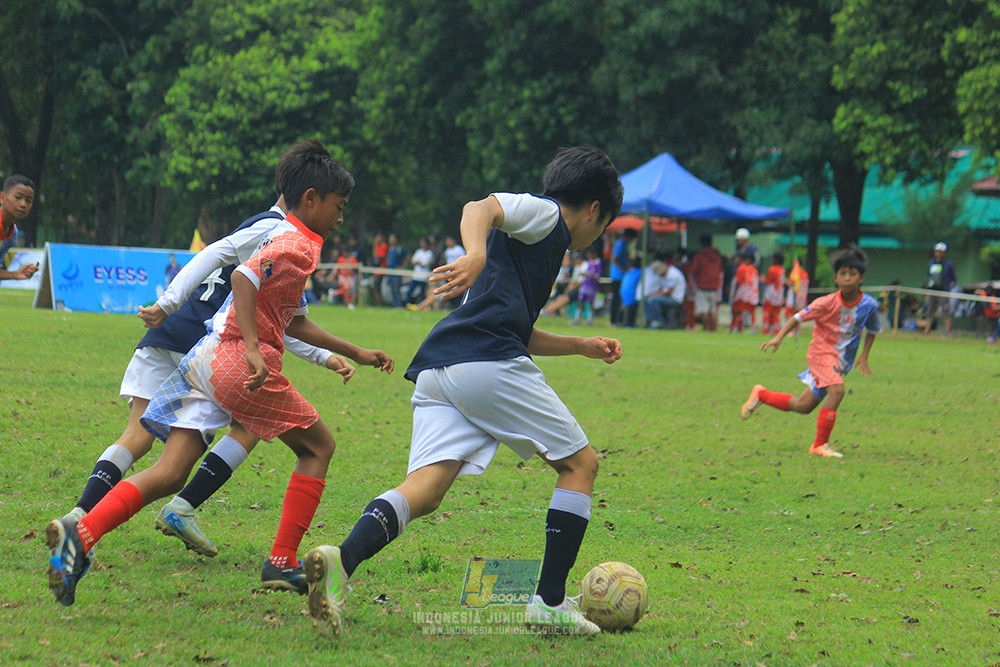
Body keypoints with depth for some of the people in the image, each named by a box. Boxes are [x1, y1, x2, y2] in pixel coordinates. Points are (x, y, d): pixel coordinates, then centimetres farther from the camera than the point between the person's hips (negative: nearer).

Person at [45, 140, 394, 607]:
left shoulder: (284, 238, 28)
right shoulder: (297, 244, -4)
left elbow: (293, 323, 36)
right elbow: (244, 278, -22)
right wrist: (253, 350, -30)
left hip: (205, 358, 9)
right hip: (236, 361, -9)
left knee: (170, 473, -2)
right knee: (318, 446, 9)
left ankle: (81, 533, -22)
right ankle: (282, 562, 5)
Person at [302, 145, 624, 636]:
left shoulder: (538, 235, 37)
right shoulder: (544, 214, 9)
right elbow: (480, 207, -12)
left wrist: (583, 347, 48)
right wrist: (476, 255, -32)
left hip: (436, 372, 8)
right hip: (490, 364, -8)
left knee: (425, 488, -9)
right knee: (580, 463, 8)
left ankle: (342, 559, -36)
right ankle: (550, 603, 4)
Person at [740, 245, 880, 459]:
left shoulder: (869, 305, -7)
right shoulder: (827, 303, -17)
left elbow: (873, 331, 13)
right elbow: (798, 318, -9)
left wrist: (864, 356, 3)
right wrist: (779, 337, -21)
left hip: (842, 360, 5)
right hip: (821, 352, -5)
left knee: (804, 406, 9)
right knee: (837, 390, -30)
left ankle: (761, 395, 32)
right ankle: (820, 445, -20)